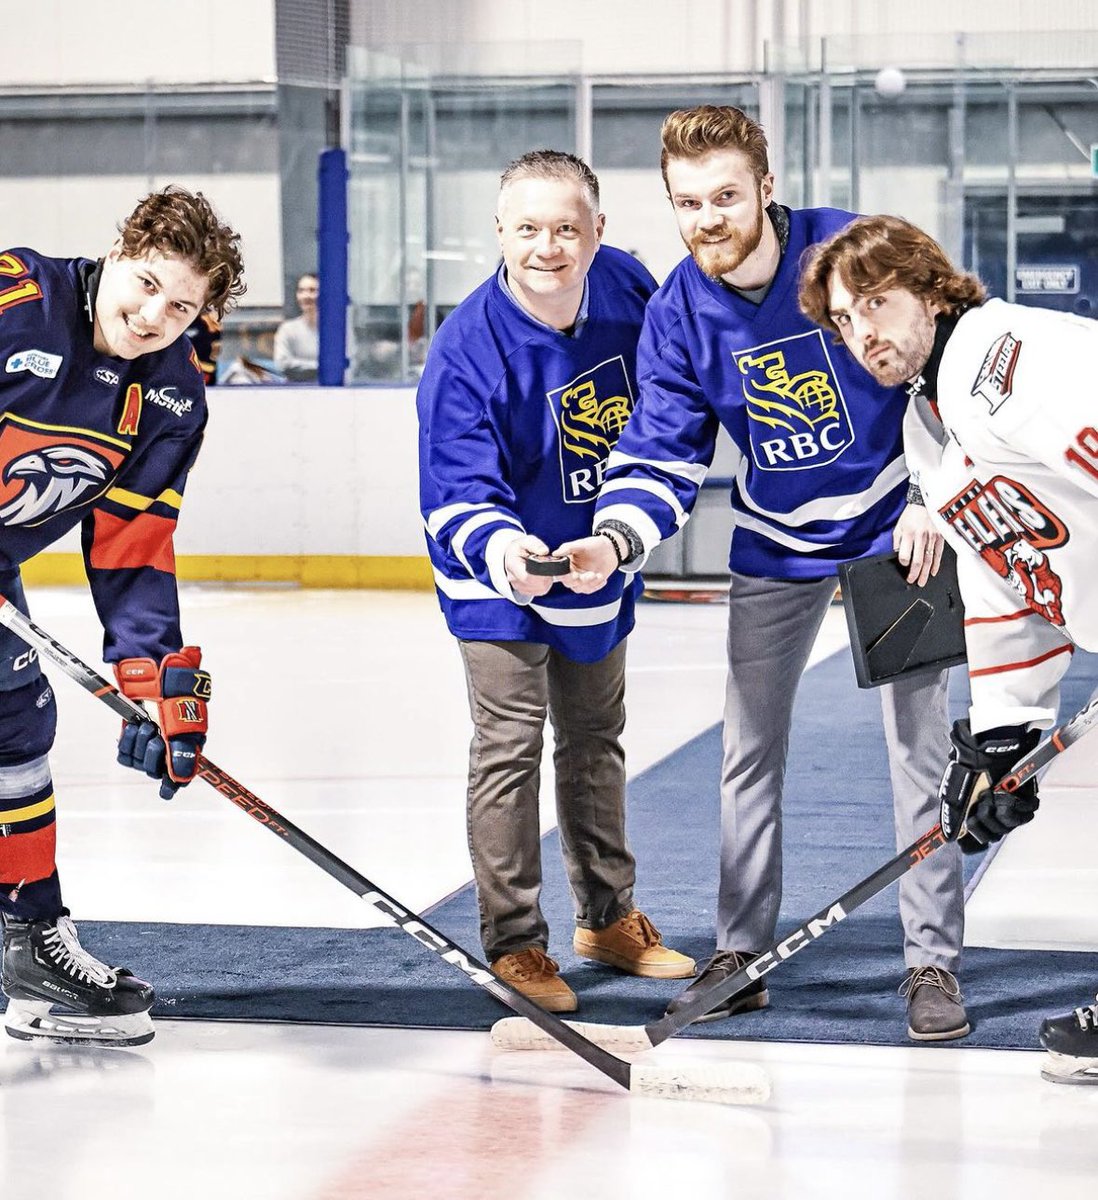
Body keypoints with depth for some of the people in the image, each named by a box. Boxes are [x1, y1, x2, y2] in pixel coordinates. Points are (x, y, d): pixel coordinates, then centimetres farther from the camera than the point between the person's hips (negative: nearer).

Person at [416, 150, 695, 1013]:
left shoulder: (627, 290, -14)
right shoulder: (469, 349, -29)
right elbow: (456, 491, -30)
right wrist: (494, 543, -51)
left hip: (598, 563, 6)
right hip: (498, 576, -5)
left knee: (596, 739, 19)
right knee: (510, 747, -6)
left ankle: (609, 917, 34)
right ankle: (515, 942, 7)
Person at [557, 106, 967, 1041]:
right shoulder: (678, 313, -12)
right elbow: (664, 457, -9)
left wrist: (933, 499, -13)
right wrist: (616, 539, -29)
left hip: (895, 523, -3)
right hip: (775, 542, 3)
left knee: (919, 745, -4)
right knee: (750, 748, 7)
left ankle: (933, 962, 5)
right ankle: (741, 953, 19)